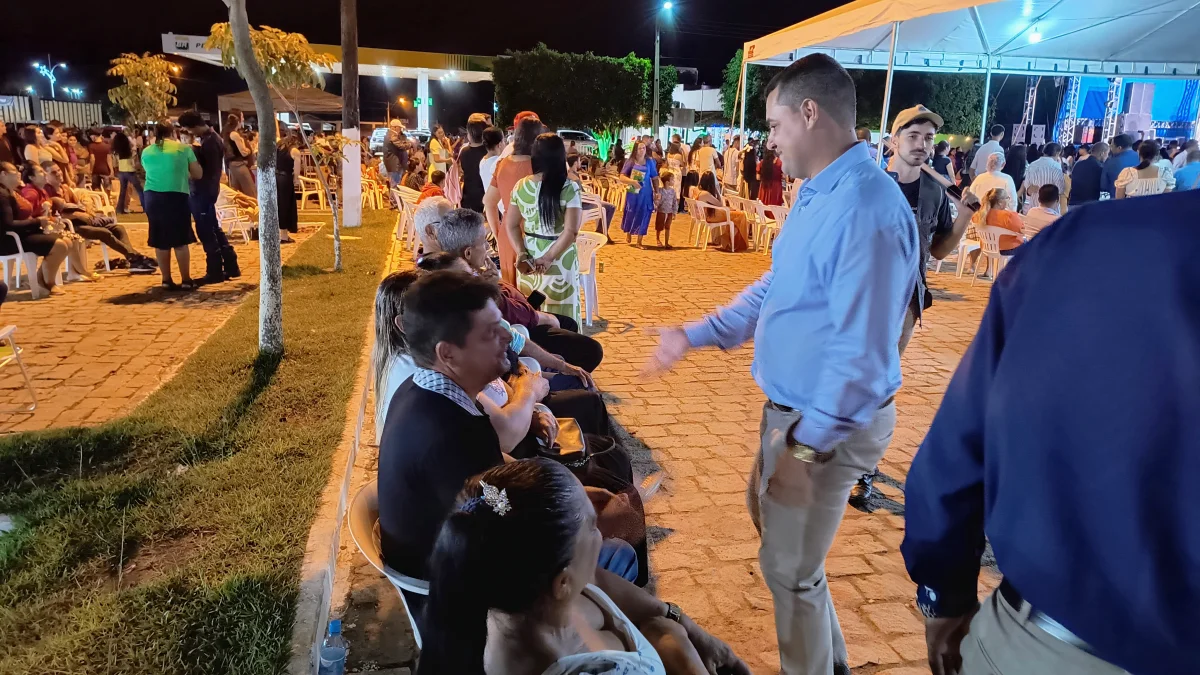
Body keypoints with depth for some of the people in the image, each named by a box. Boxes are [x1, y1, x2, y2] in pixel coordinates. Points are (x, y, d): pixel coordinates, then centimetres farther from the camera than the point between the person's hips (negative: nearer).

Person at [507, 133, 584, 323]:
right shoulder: (569, 188, -13)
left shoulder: (520, 187, -1)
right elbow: (571, 231, -19)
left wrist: (522, 255, -4)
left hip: (529, 260, 4)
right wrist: (549, 258, -14)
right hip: (560, 261, -4)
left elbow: (510, 225, 0)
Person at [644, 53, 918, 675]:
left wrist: (806, 445, -24)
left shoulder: (866, 208, -27)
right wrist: (694, 336, 13)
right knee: (769, 515, 26)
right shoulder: (818, 193, 7)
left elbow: (862, 350, -28)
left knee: (790, 567, 7)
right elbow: (774, 289, 16)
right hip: (792, 406, 10)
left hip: (829, 421, -10)